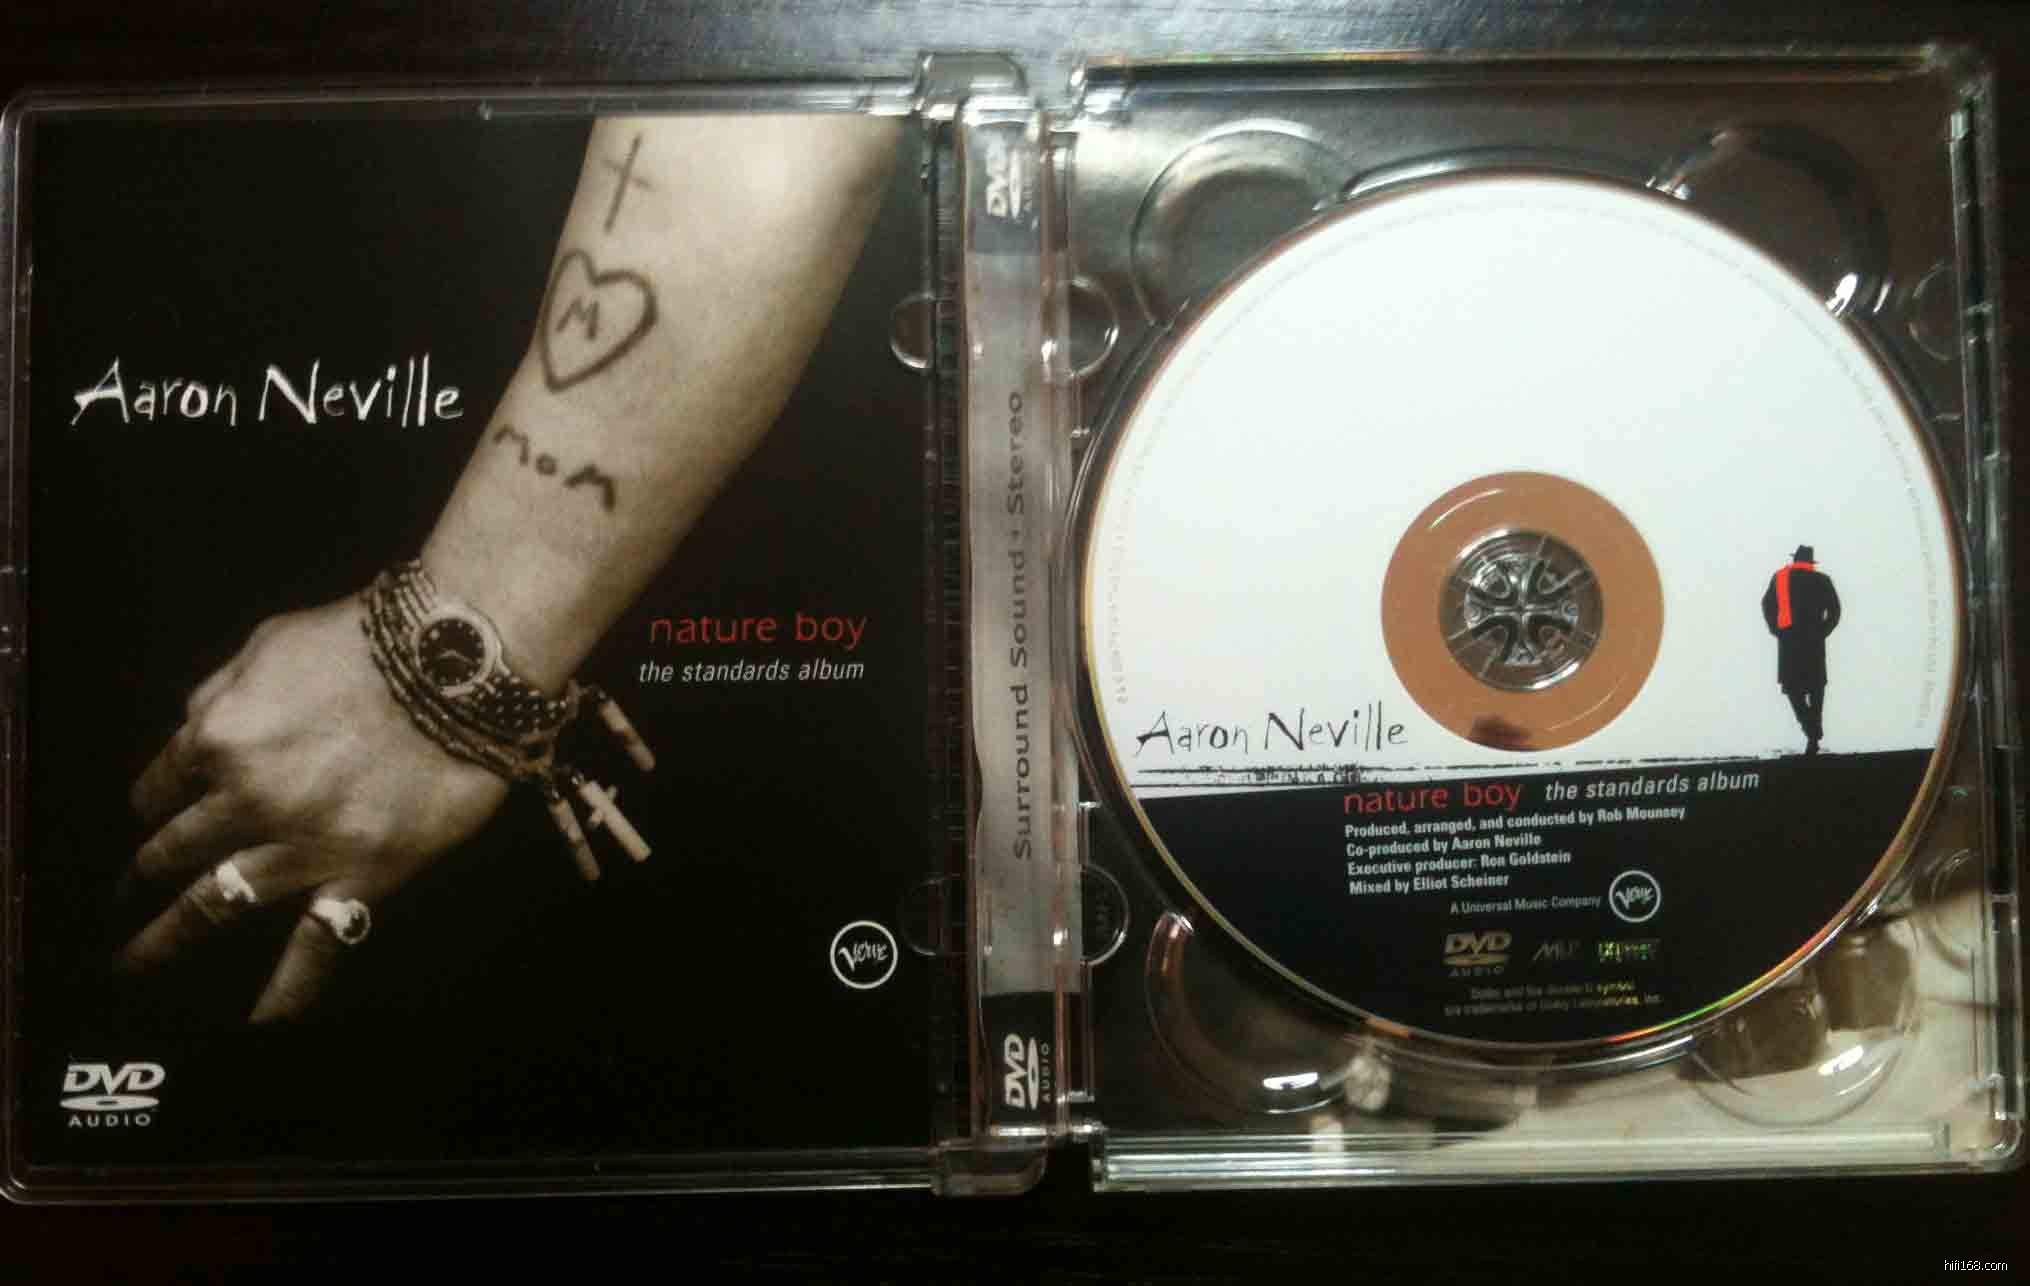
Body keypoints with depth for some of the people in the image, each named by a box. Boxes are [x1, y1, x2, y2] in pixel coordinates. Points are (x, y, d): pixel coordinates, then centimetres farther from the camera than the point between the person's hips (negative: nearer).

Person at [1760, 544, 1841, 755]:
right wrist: (1822, 631, 8)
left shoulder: (1780, 577, 6)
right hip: (1814, 640, 1)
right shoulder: (1822, 580, 6)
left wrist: (1776, 630, 10)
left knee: (1793, 686, 3)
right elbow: (1834, 611, 0)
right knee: (1816, 687, 10)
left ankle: (1811, 728, -19)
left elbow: (1767, 605, 2)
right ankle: (1814, 735, 7)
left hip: (1788, 639, -1)